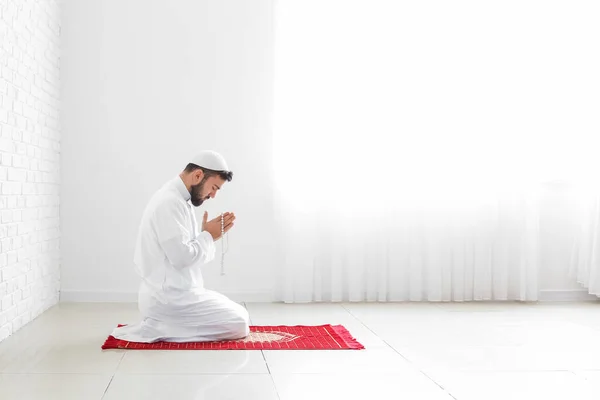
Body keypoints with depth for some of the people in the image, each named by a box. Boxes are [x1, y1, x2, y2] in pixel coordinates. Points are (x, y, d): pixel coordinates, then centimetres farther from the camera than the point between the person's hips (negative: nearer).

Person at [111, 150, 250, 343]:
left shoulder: (174, 199, 14)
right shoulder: (170, 203, -19)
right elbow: (182, 258, -25)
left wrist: (209, 234, 1)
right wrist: (208, 236, -9)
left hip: (170, 294, 10)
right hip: (169, 299, -10)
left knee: (237, 313, 22)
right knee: (239, 324, -8)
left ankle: (161, 324, 13)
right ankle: (161, 328, -7)